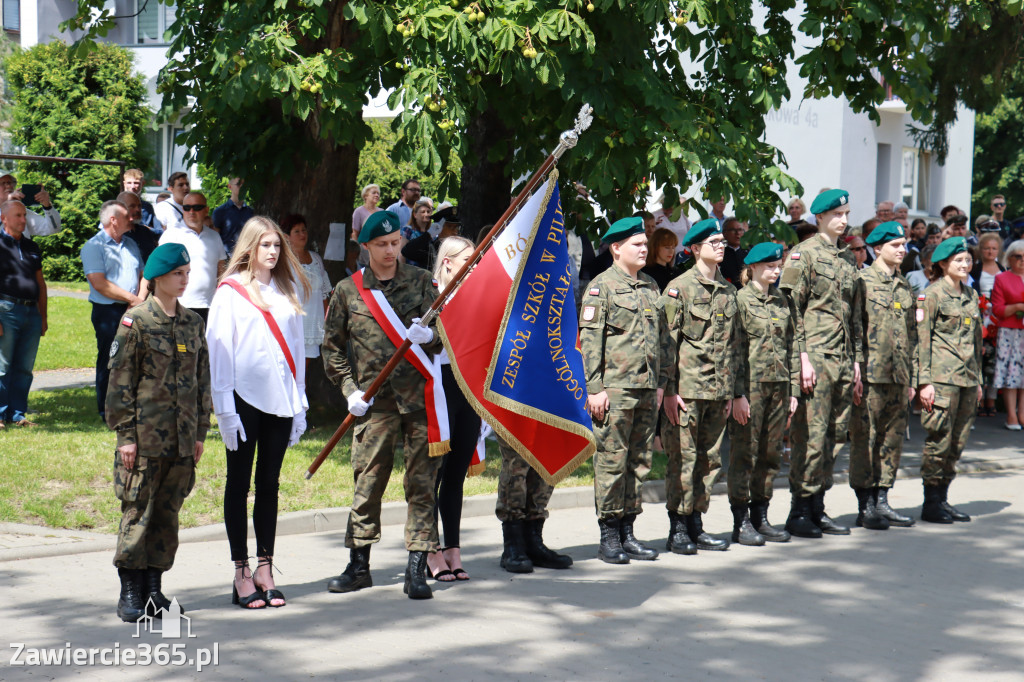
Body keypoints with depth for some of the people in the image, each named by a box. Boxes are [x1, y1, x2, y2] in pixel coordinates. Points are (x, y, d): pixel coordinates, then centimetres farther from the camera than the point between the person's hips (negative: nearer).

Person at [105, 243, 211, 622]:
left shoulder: (192, 323, 11)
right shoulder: (136, 321, -5)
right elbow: (121, 381, -6)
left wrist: (200, 432, 12)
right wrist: (125, 434, -10)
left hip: (182, 438, 5)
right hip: (146, 437, -5)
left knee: (168, 514, 8)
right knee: (137, 512, -1)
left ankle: (154, 591, 17)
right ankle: (130, 594, 7)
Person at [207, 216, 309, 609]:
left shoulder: (287, 290, 11)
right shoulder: (230, 291, -3)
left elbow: (296, 345, 14)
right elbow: (219, 350, -5)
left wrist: (299, 403, 9)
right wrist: (225, 409, -11)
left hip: (280, 400, 4)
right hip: (245, 398, -4)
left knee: (270, 484, 8)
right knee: (240, 484, 3)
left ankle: (265, 571, 12)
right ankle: (241, 574, 6)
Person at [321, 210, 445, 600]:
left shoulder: (420, 282, 8)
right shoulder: (348, 290, 7)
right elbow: (332, 347, 13)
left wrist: (429, 336, -18)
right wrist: (350, 389, 2)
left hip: (419, 396, 0)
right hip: (374, 402, 0)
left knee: (422, 483, -2)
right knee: (367, 483, 2)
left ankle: (416, 571, 2)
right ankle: (359, 566, 15)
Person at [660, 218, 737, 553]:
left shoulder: (728, 291, 14)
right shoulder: (679, 288, -4)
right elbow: (667, 342, -7)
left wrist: (730, 390, 15)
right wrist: (669, 390, -12)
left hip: (717, 391, 6)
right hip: (687, 390, -6)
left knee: (710, 460, 8)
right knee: (683, 459, -3)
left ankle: (696, 526, 17)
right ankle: (678, 530, 4)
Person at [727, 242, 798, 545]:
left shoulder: (782, 302, 13)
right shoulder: (740, 300, -5)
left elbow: (792, 347, 15)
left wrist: (793, 390, 10)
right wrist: (738, 394, -14)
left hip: (778, 386, 6)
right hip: (750, 386, -6)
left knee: (771, 453, 8)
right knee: (744, 453, -3)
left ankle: (761, 517, 17)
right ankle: (741, 522, 2)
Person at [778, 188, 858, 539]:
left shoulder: (847, 257, 17)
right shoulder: (803, 254, -5)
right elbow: (792, 309, -10)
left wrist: (855, 358, 17)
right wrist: (802, 357, -16)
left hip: (842, 361, 7)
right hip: (815, 357, -7)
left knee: (834, 434, 9)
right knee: (811, 435, -7)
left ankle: (817, 508, 16)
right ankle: (799, 512, -1)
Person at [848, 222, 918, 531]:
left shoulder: (905, 287, 17)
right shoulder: (862, 280, -3)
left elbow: (912, 335, 19)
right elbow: (855, 328, -8)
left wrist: (913, 378, 15)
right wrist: (856, 371, -14)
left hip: (899, 377, 7)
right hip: (871, 375, -7)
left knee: (893, 438, 8)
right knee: (864, 438, -3)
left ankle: (881, 501, 15)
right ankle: (865, 507, 2)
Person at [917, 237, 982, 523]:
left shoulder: (971, 295, 16)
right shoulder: (932, 295, -5)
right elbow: (922, 339, -8)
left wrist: (978, 380, 19)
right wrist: (924, 381, -13)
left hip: (967, 378, 7)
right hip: (942, 378, -7)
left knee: (958, 441, 7)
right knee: (939, 439, -6)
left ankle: (943, 499, 15)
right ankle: (930, 503, 1)